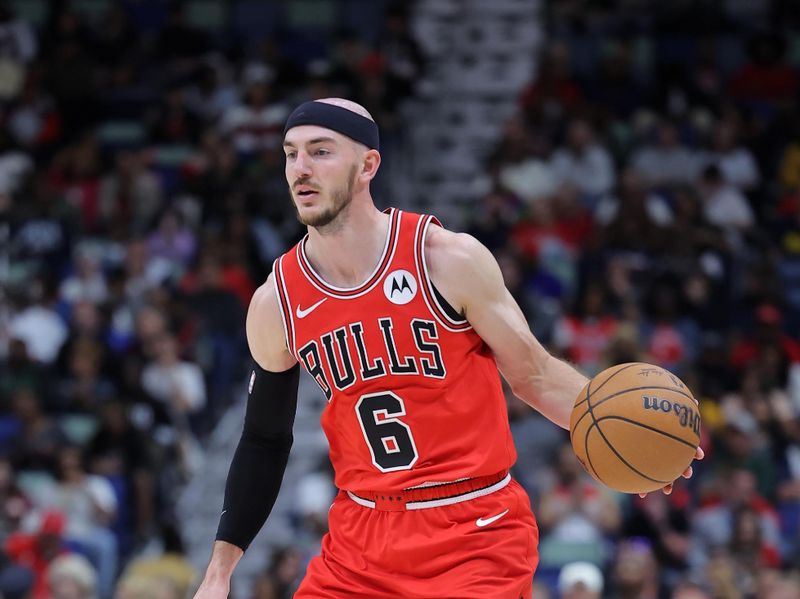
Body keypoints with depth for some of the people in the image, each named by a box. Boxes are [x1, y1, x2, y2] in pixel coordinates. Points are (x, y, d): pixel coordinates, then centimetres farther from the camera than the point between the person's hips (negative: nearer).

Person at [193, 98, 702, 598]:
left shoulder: (449, 259, -10)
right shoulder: (275, 304, 0)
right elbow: (265, 441, 12)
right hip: (360, 540, 4)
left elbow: (534, 374, -2)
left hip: (477, 537, -4)